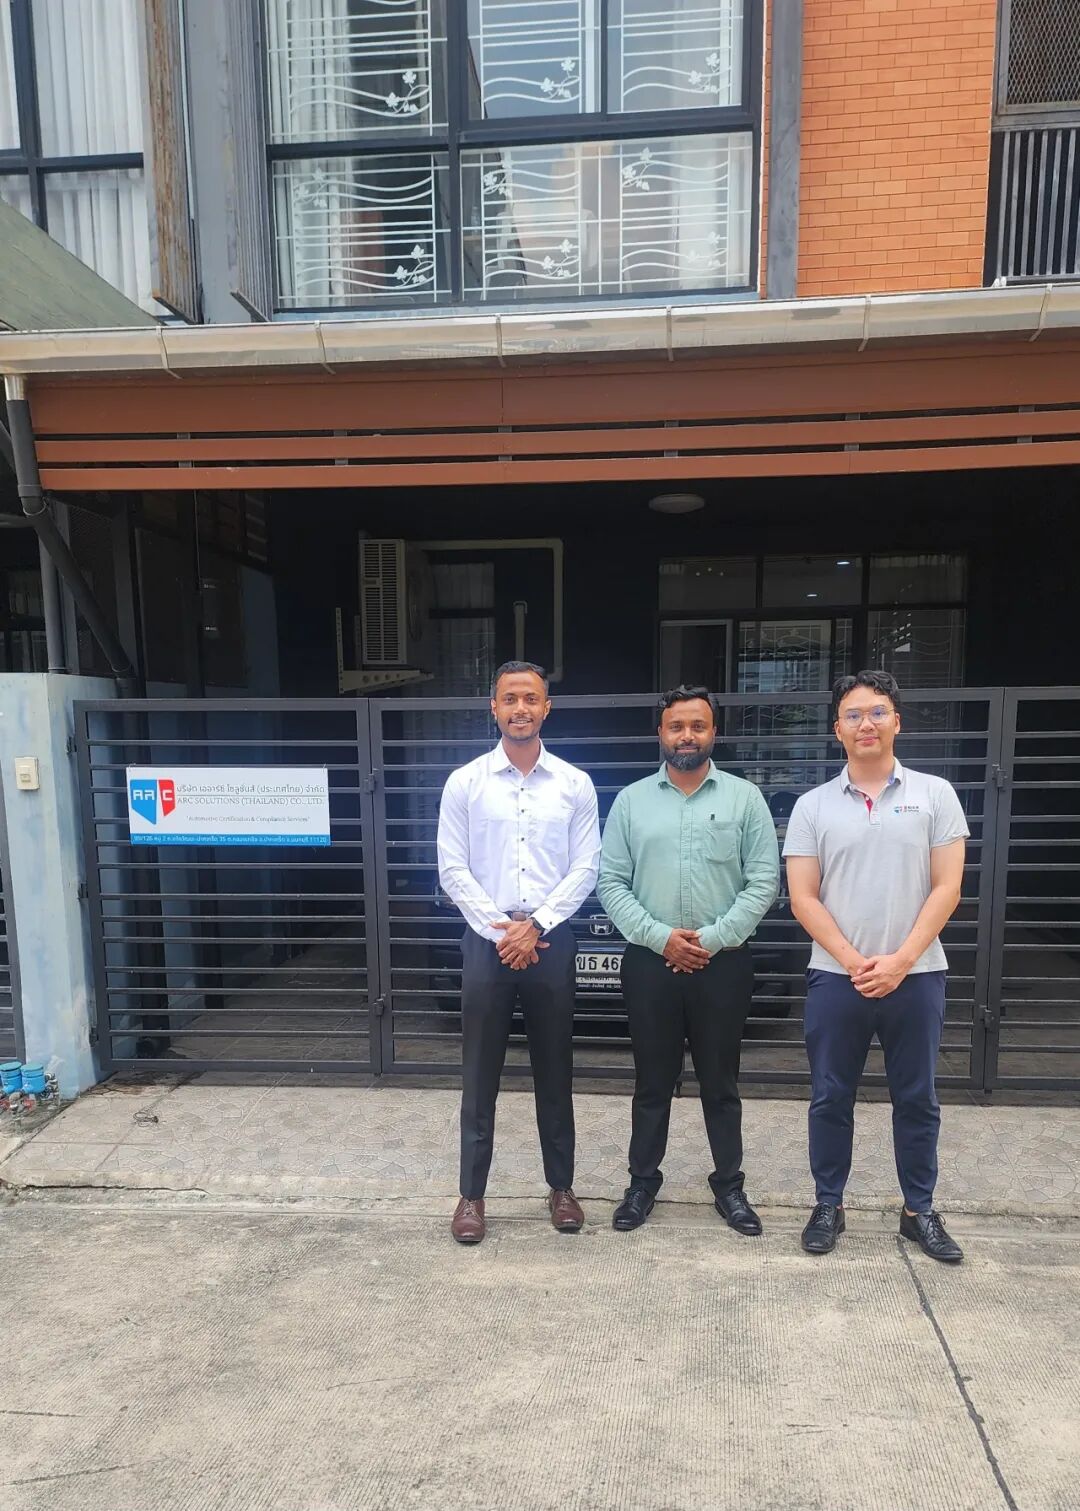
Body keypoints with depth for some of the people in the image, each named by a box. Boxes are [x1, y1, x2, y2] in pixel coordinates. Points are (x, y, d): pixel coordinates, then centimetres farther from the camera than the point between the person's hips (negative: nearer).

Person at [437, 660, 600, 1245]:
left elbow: (585, 870, -2)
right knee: (480, 1075, 9)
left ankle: (561, 1186, 31)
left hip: (551, 942, 1)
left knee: (554, 1072, 13)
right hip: (486, 942, 0)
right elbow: (452, 871, -3)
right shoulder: (465, 782, -1)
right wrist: (500, 930, -10)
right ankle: (472, 1193, 26)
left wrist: (535, 927, -11)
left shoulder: (575, 784, 1)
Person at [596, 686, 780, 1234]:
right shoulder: (631, 800, 2)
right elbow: (610, 883, -1)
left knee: (721, 1081, 13)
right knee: (652, 1080, 13)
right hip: (649, 962, 1)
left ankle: (729, 1184, 31)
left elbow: (764, 881, -4)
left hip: (723, 963, 0)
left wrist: (714, 938, -12)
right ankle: (643, 1182, 30)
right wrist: (660, 937, -12)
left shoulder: (744, 797, 0)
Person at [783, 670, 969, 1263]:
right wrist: (854, 962, -12)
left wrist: (900, 960, -12)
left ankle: (920, 1210, 31)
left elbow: (946, 888, -4)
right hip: (835, 978, 0)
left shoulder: (934, 794, 0)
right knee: (830, 1099, 10)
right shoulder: (813, 806, 1)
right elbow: (803, 898, -2)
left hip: (916, 976, 0)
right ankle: (828, 1206, 27)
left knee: (917, 1100, 13)